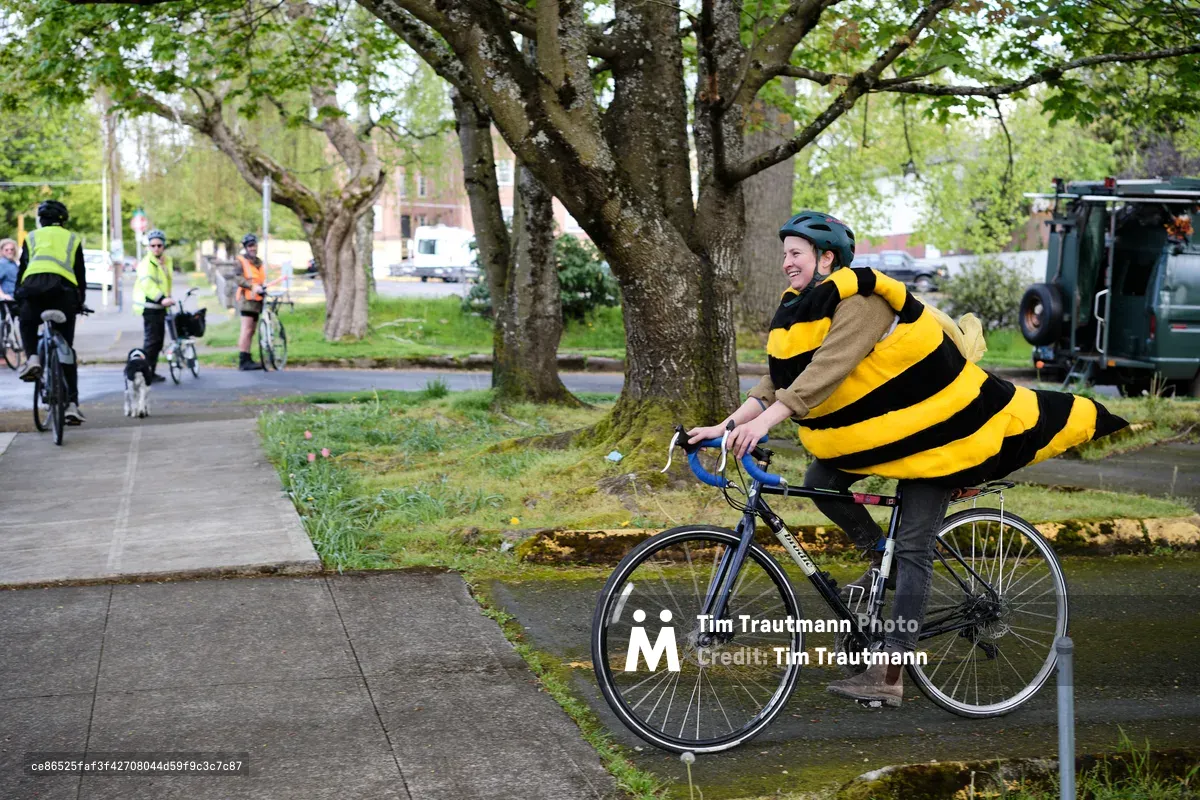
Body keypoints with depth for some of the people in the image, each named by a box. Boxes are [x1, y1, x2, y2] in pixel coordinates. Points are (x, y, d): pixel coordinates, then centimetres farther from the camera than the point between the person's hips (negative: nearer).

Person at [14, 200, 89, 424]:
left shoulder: (32, 237, 25)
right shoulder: (72, 239, 26)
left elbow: (22, 269, 20)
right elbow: (81, 275, 23)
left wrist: (17, 299, 26)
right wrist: (80, 302, 32)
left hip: (33, 285, -1)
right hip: (64, 289, 1)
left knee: (27, 325, 29)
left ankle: (32, 358, -2)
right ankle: (72, 404, 1)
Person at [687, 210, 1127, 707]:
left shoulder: (861, 303, -25)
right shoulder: (804, 308, 3)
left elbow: (828, 369, -39)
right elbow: (779, 378, -1)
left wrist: (765, 421, -47)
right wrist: (728, 425, -14)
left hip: (929, 427, -8)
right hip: (881, 426, 9)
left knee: (913, 550, -8)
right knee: (820, 481, -12)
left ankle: (888, 674, -9)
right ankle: (881, 558, 12)